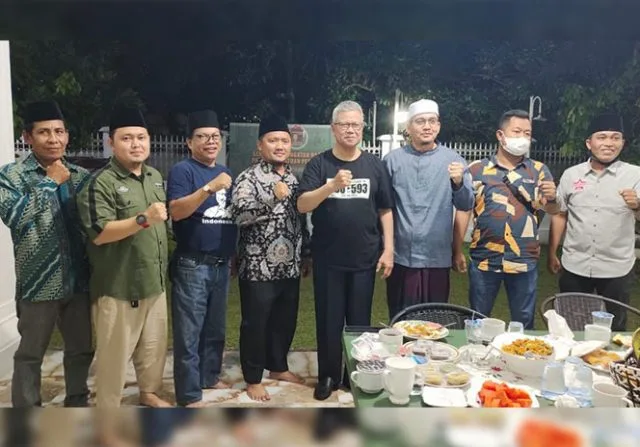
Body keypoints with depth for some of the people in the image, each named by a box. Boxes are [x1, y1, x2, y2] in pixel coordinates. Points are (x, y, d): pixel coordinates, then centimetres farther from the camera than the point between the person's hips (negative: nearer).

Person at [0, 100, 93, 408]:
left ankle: (77, 403, 38)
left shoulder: (82, 175, 6)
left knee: (82, 348, 17)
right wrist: (51, 182, -16)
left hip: (79, 280, 4)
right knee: (30, 354, 11)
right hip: (39, 282, -4)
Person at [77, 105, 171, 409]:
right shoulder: (101, 182, -15)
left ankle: (149, 392, 40)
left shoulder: (155, 177, 9)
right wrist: (143, 219, -32)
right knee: (115, 353, 5)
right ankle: (107, 409, 23)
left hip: (154, 281, 7)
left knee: (154, 344, 20)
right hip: (118, 286, -7)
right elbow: (99, 234, -23)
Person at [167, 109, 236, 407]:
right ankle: (189, 394, 9)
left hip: (222, 264, 7)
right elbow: (176, 211, -21)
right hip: (192, 265, -7)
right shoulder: (182, 170, -7)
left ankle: (210, 376, 34)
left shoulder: (226, 172, 15)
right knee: (189, 333, 0)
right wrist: (210, 187, -29)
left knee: (216, 328, 18)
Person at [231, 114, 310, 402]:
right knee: (255, 324, 6)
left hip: (289, 267, 6)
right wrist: (273, 198, -32)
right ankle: (253, 378, 22)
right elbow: (240, 215, -24)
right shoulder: (248, 178, -9)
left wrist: (304, 256, 18)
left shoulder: (294, 178, 10)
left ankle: (278, 367, 37)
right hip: (258, 268, -6)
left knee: (285, 321, 17)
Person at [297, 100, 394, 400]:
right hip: (327, 260, -1)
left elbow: (385, 210, 7)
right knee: (328, 320, 9)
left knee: (360, 320, 12)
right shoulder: (319, 164, -2)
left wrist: (388, 249, 1)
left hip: (365, 259, 1)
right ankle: (328, 376, 25)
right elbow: (303, 206, -13)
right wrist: (332, 186, -28)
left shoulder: (374, 165, 4)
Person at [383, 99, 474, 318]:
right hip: (400, 257, 0)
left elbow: (466, 205, -3)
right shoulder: (392, 159, 1)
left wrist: (458, 183, -23)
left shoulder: (453, 160, 1)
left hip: (437, 259, 0)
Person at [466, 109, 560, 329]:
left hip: (524, 261, 1)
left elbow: (551, 210, 0)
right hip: (484, 259, -1)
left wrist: (551, 198, -20)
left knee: (524, 323, 13)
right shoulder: (477, 169, 1)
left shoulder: (539, 170, 5)